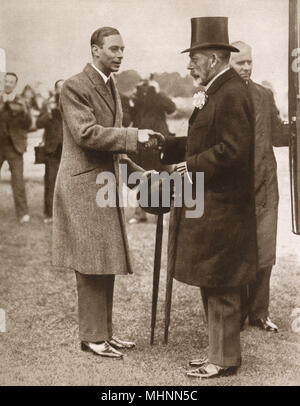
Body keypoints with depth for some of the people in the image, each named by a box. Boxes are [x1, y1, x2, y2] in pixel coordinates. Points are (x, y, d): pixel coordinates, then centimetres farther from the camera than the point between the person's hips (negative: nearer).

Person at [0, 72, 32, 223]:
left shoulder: (21, 102, 4)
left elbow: (27, 125, -2)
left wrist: (24, 111, -21)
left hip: (14, 145, -2)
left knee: (18, 179, -9)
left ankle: (22, 213, -6)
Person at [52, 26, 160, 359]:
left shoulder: (111, 87, 18)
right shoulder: (74, 87, -9)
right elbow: (86, 133, -22)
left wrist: (136, 172, 14)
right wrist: (134, 136, -22)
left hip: (106, 184, 9)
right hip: (84, 185, -9)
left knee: (105, 265, 11)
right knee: (92, 266, -5)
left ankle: (103, 332, 19)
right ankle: (92, 337, 4)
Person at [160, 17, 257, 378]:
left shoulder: (231, 94, -17)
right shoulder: (217, 92, 15)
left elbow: (232, 150, -24)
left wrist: (192, 166, -16)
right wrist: (164, 146, 10)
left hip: (220, 209, -10)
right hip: (209, 205, 10)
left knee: (220, 289, 0)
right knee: (213, 287, 17)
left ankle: (224, 360, 13)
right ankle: (219, 351, 28)